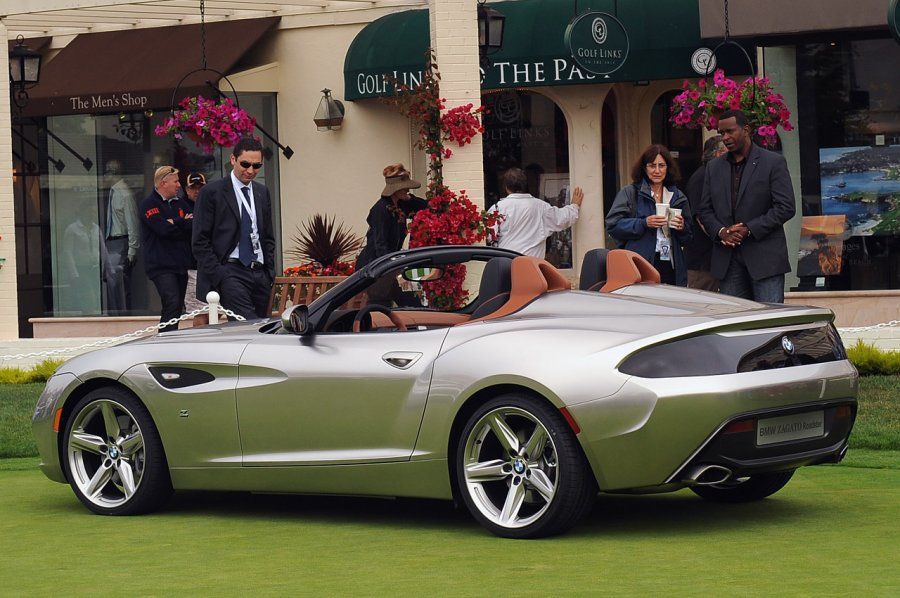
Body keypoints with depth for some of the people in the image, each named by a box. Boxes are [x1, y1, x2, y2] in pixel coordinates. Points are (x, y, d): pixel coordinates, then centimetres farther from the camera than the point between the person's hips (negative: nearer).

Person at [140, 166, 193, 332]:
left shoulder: (180, 203, 18)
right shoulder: (149, 204, -3)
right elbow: (164, 229, -17)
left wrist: (175, 223, -9)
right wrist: (183, 223, 0)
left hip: (180, 265, 7)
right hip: (161, 266, -7)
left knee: (177, 308, 7)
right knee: (172, 304, -21)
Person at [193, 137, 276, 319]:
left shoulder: (262, 192, 17)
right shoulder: (211, 192, -1)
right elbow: (200, 241, -4)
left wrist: (270, 272, 11)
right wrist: (217, 276, -11)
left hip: (259, 273, 6)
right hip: (230, 271, -6)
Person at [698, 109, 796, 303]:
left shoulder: (773, 162, -1)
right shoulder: (714, 167, 15)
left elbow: (786, 207, -7)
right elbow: (705, 210, 15)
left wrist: (749, 229, -13)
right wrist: (720, 232, -6)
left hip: (764, 257, -4)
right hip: (727, 260, 4)